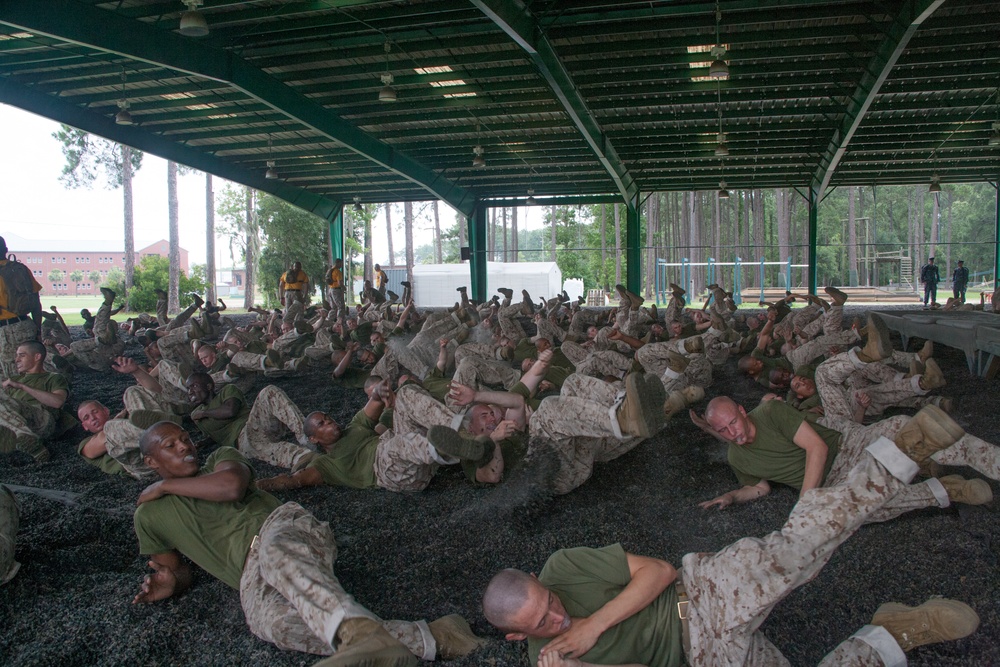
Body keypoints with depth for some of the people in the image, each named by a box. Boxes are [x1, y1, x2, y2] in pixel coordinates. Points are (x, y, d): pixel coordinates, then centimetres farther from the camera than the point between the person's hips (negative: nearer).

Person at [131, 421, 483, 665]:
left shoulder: (221, 457, 19)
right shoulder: (149, 516, 25)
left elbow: (232, 485, -4)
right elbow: (176, 568, 30)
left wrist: (165, 486, 8)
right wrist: (171, 583, 4)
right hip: (252, 579, 1)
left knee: (275, 550, -40)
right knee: (276, 625, -36)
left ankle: (363, 632, -67)